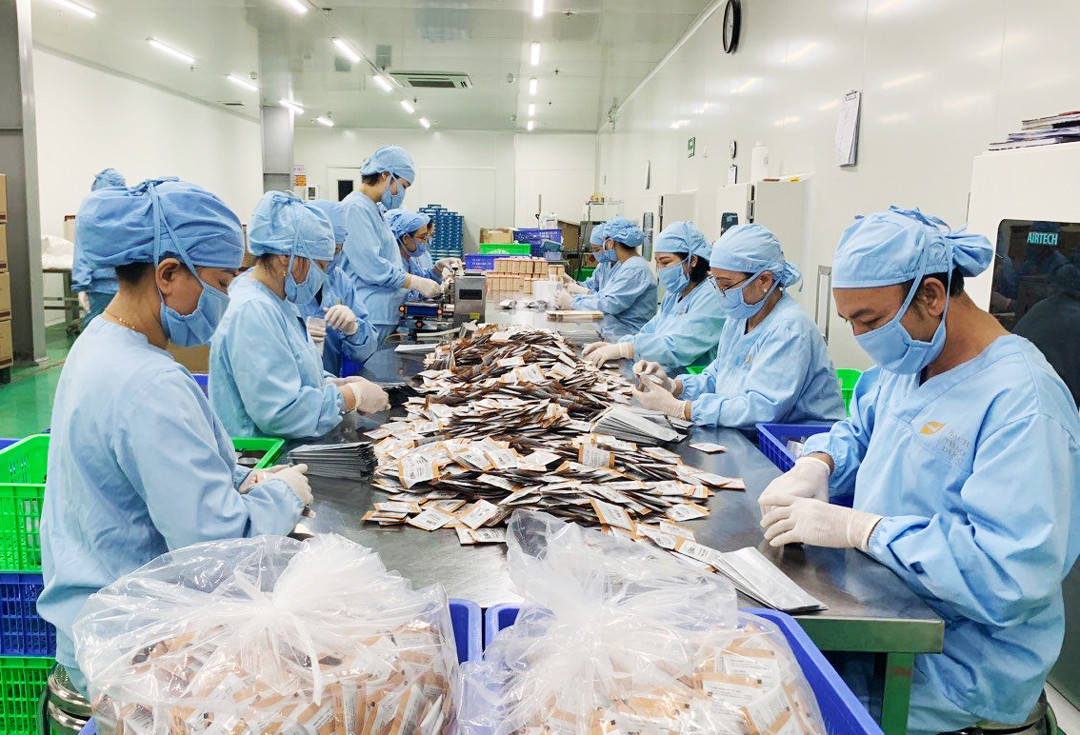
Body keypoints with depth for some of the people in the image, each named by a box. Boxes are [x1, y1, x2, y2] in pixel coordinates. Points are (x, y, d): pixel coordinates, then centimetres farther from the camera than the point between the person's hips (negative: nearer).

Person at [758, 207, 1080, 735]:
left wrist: (856, 527, -28)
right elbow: (858, 432, 21)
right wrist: (816, 464, -2)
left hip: (958, 662, -8)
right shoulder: (907, 362, 6)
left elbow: (1012, 573, -30)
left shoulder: (1024, 401, -22)